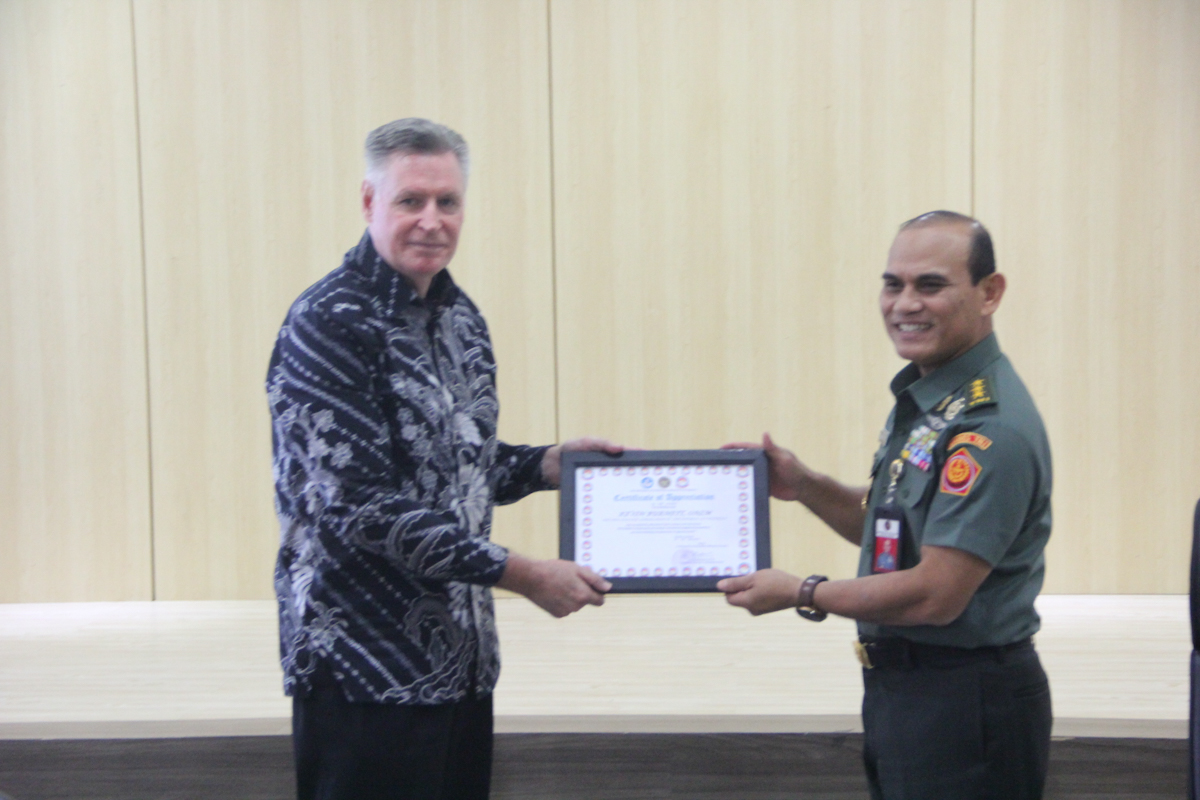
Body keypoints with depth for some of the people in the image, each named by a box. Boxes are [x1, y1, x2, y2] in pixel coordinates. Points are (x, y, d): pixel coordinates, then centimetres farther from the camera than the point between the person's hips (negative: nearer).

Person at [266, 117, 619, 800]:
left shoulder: (459, 316, 10)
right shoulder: (329, 326, -15)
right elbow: (360, 507, -21)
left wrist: (551, 463, 2)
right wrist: (520, 574, -20)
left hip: (462, 658, 8)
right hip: (367, 664, -7)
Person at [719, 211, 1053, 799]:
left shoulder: (991, 426, -23)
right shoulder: (919, 400, 8)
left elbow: (934, 595, -25)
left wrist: (800, 594, -13)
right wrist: (803, 486, 2)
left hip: (965, 703, -9)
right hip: (900, 686, 9)